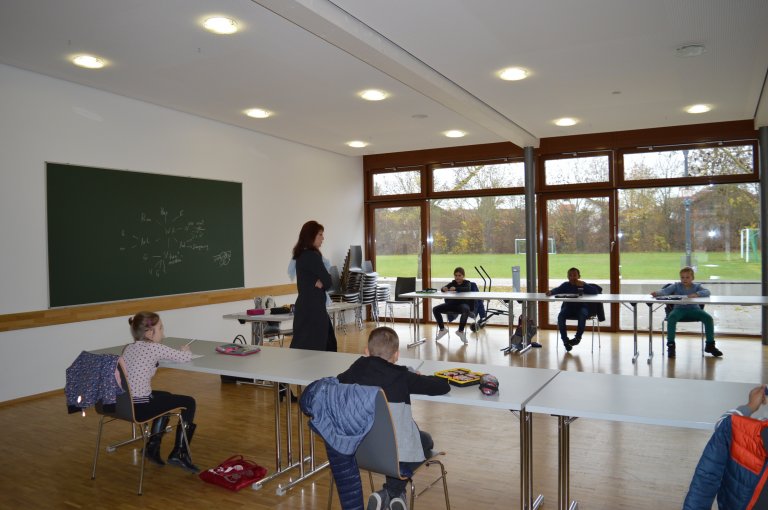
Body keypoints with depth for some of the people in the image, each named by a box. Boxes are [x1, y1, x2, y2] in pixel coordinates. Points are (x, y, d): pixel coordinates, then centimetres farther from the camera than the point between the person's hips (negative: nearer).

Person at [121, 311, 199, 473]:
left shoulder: (128, 348, 9)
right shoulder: (155, 348, -13)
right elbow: (186, 357, -6)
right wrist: (184, 349, 15)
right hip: (139, 407, -8)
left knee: (165, 399, 33)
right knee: (188, 403, 9)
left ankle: (152, 446, 35)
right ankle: (179, 453, 14)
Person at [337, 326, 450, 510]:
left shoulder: (359, 369, 2)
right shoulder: (403, 376, -6)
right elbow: (443, 386, -5)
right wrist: (420, 378, 13)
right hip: (398, 450, -5)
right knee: (426, 440, 28)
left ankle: (388, 495, 19)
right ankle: (392, 491, 11)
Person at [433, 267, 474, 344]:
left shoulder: (467, 283, 3)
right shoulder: (453, 283, 14)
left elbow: (467, 289, -23)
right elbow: (442, 289, -1)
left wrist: (455, 289, -40)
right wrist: (444, 289, -28)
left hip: (463, 303, -4)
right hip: (452, 303, 4)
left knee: (466, 310, -40)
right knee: (435, 309, -15)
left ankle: (460, 330, -22)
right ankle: (442, 329, 0)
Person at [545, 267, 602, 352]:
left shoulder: (584, 285, 4)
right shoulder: (566, 285, 9)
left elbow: (596, 292, -8)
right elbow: (557, 289, -8)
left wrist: (583, 285, -14)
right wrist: (551, 292, -32)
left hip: (582, 307, -2)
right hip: (568, 307, 2)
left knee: (582, 315, -36)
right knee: (561, 315, -30)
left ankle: (578, 337, -20)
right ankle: (565, 339, -23)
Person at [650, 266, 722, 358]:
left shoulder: (697, 286, 12)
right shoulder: (676, 286, 10)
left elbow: (707, 292, -7)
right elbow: (665, 291, -6)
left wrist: (697, 294, -28)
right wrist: (657, 292, -29)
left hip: (694, 309, 2)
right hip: (679, 309, -1)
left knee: (708, 318, -22)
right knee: (671, 318, -33)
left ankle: (710, 345, -4)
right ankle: (670, 345, -24)